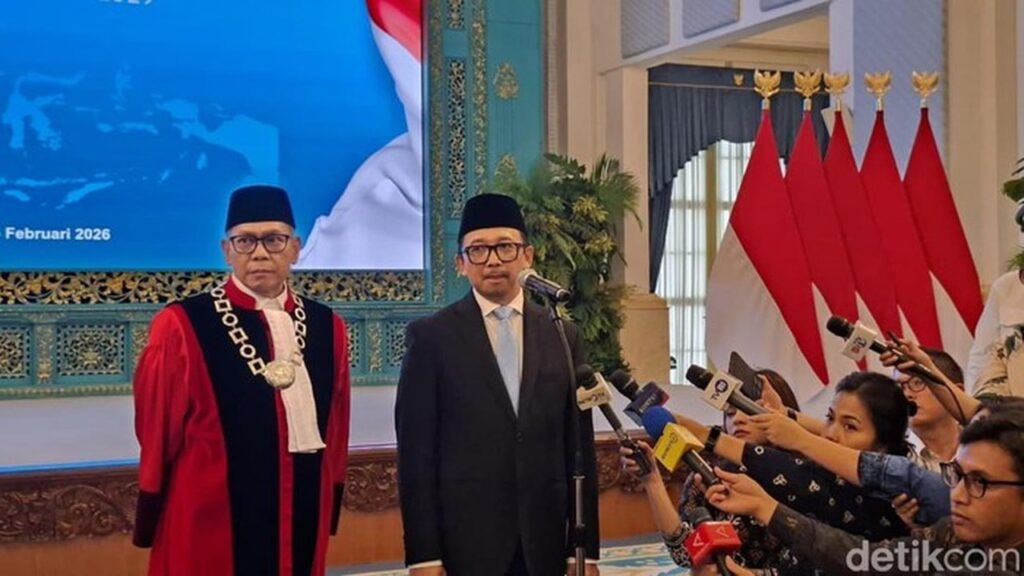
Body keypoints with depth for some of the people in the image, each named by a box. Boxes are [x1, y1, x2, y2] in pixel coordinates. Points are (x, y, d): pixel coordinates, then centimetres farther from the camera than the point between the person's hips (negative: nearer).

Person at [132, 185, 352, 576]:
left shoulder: (326, 326, 5)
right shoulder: (181, 327, -8)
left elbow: (335, 433, 10)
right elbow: (157, 436, -3)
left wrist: (329, 513, 12)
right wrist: (151, 526, 0)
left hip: (301, 525, 4)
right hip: (209, 529, -4)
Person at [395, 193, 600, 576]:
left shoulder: (563, 336, 7)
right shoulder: (431, 337, -2)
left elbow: (580, 447, 7)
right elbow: (416, 452, -4)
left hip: (544, 543, 3)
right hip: (464, 543, -3)